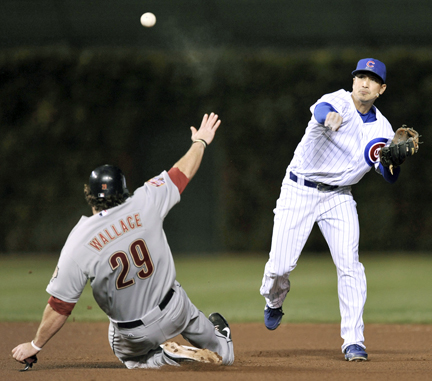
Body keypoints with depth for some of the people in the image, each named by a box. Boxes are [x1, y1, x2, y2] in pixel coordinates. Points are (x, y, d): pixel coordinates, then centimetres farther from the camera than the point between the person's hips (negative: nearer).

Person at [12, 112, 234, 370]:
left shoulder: (78, 244, -22)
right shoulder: (144, 205, -17)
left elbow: (60, 307, -19)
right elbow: (182, 172, 1)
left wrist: (35, 346, -5)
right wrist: (201, 142, 21)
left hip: (133, 333, -4)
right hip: (174, 308, 4)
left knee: (132, 358, 28)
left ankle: (173, 357, 6)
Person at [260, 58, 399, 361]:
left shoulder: (381, 128, 2)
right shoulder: (339, 102, -11)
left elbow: (390, 177, -2)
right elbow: (322, 110, -37)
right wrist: (330, 118, -62)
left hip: (338, 197, 3)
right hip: (299, 191, -3)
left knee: (349, 263, -13)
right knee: (280, 265, -6)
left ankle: (353, 340, -8)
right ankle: (274, 302, 30)